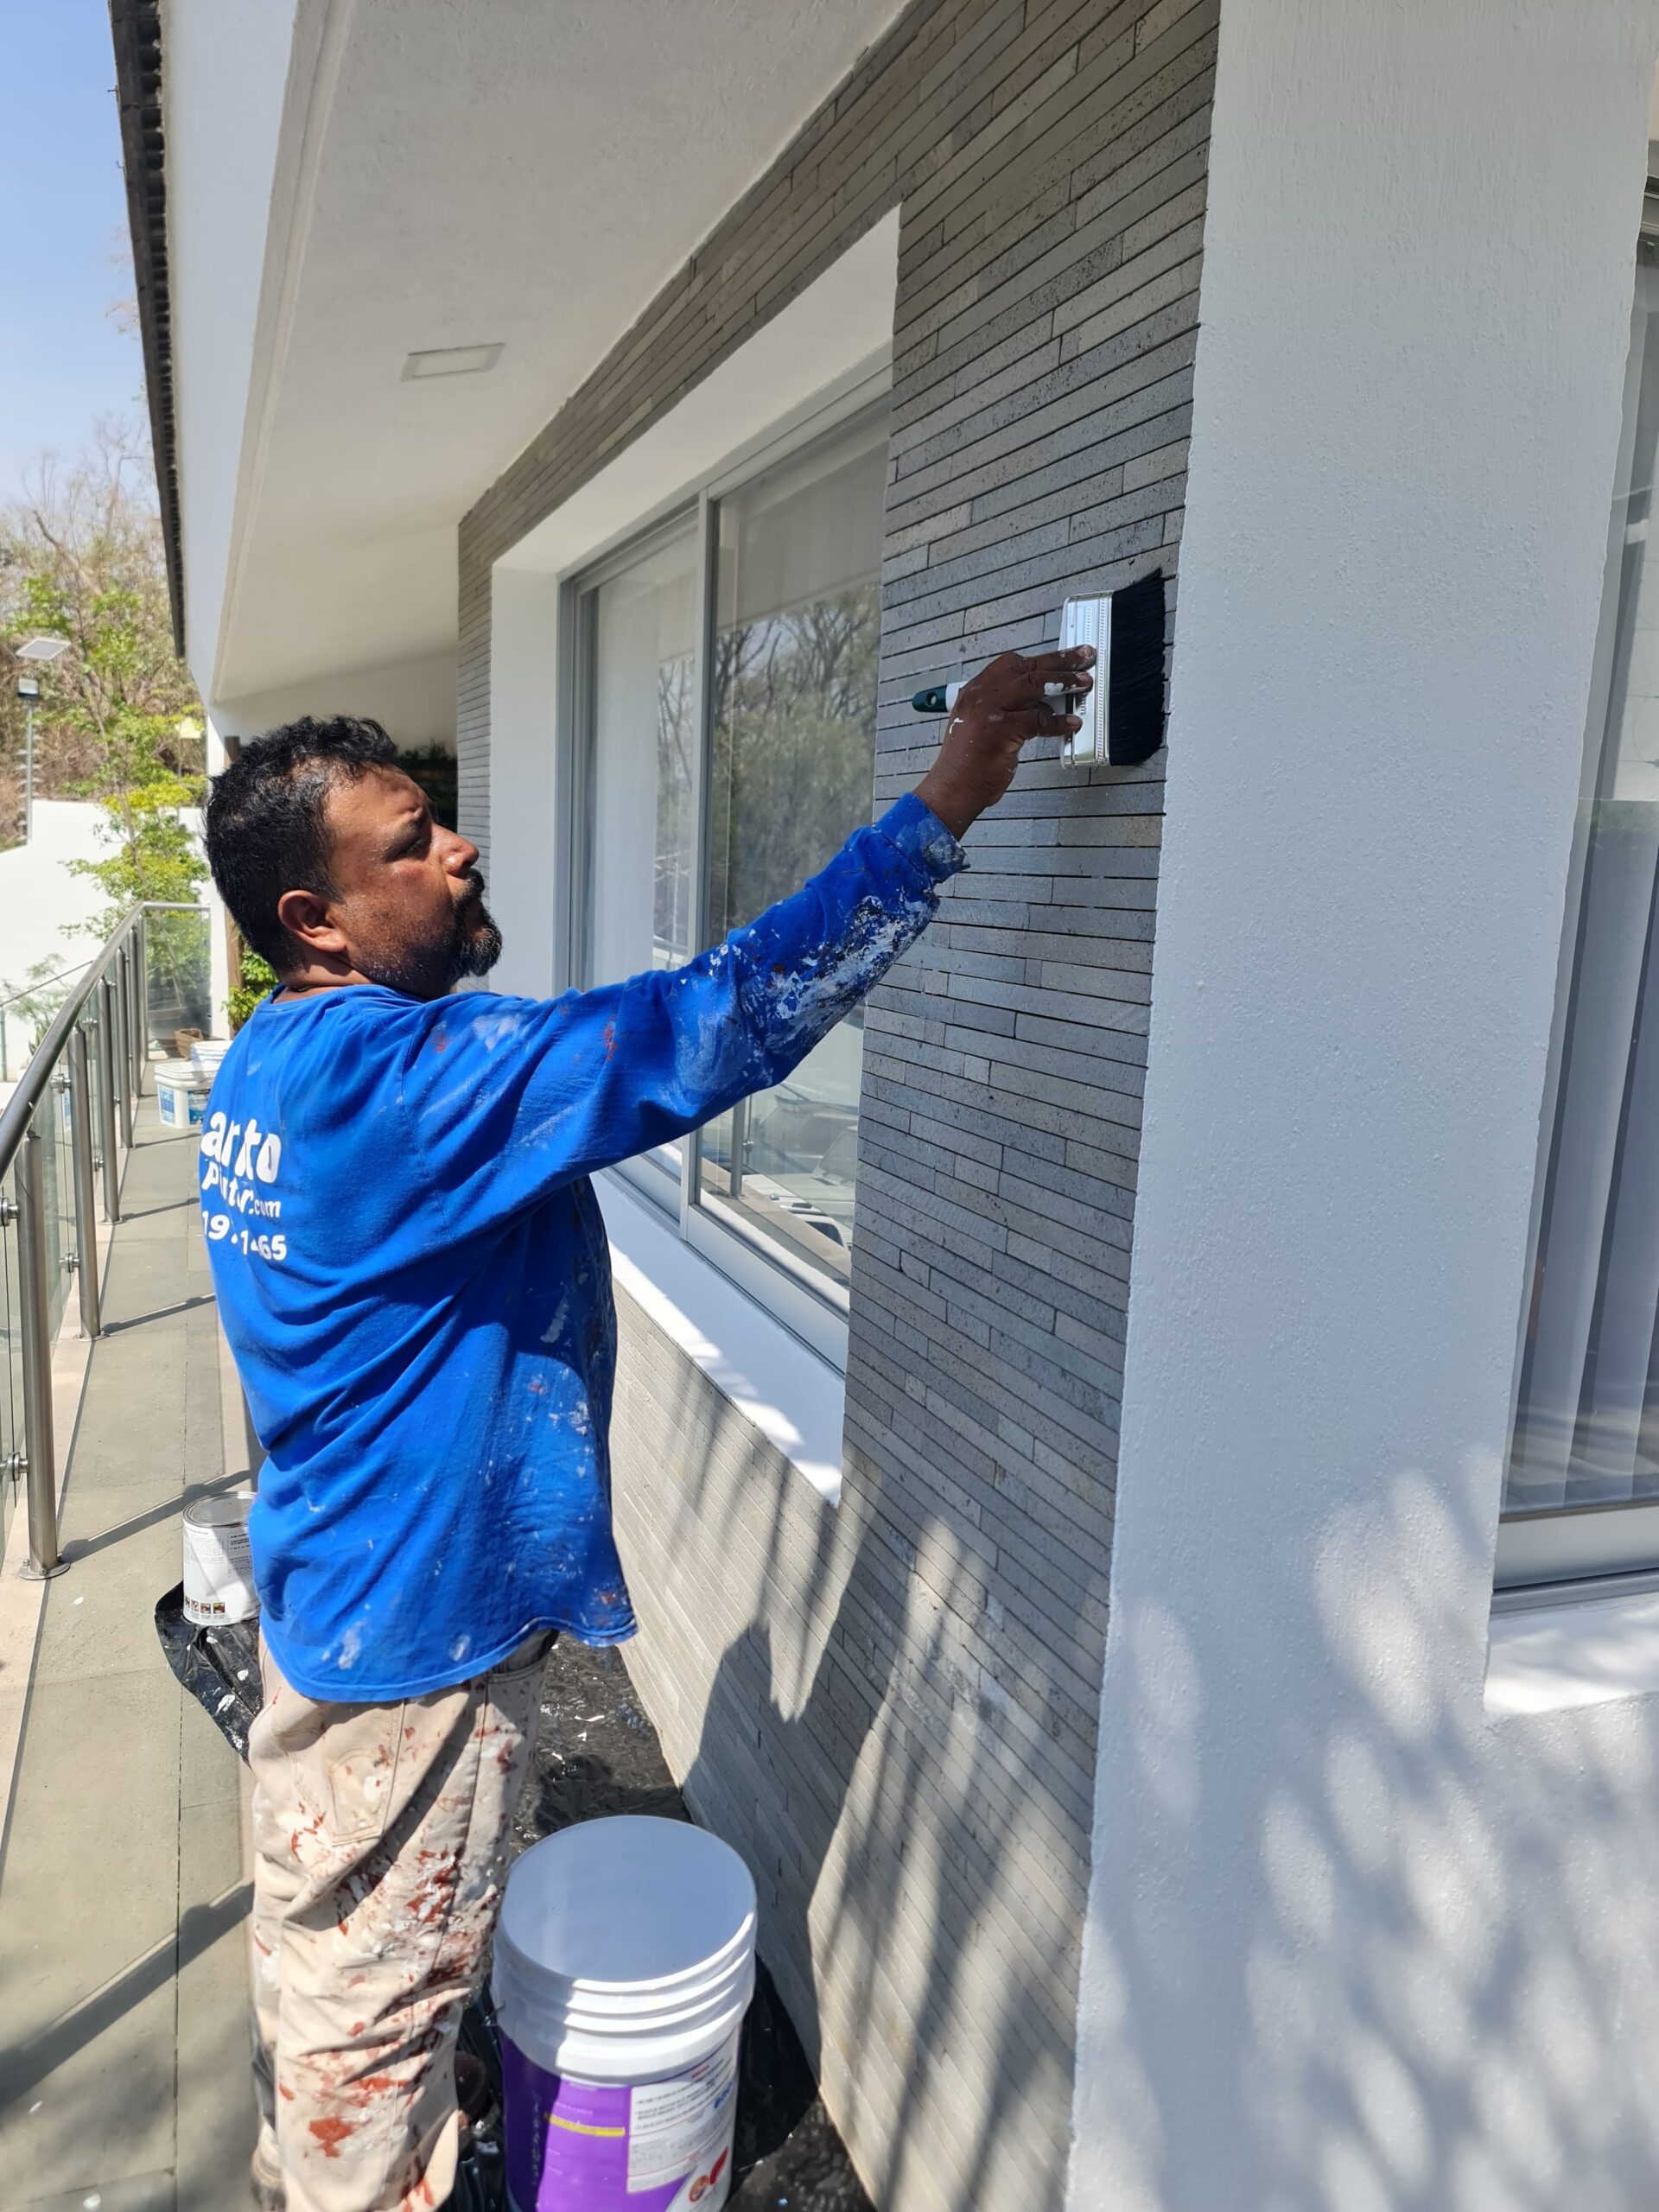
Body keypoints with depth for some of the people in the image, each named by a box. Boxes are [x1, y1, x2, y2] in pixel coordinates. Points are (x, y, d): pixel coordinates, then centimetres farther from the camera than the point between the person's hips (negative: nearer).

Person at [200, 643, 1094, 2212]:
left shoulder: (270, 1067, 3)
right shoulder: (398, 1078, -30)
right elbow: (707, 1029, -36)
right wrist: (942, 809, -32)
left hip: (330, 1596, 10)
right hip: (416, 1622, -10)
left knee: (316, 1947, 29)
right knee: (376, 1982, 13)